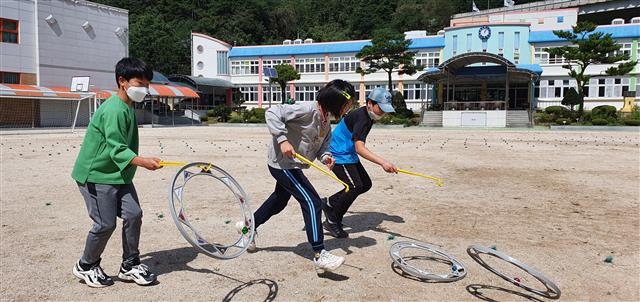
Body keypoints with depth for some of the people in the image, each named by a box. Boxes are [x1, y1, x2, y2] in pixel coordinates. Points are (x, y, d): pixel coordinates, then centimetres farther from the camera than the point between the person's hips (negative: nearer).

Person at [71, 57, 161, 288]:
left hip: (119, 175, 9)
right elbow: (116, 149, -27)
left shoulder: (128, 109, 10)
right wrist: (142, 162, -41)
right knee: (106, 224, -4)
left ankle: (130, 265, 15)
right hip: (96, 175, -9)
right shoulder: (114, 110, -20)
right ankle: (86, 267, 21)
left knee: (133, 215, 1)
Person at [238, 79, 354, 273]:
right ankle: (320, 256, -9)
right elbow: (273, 113, -27)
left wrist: (325, 157, -10)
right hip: (283, 164, -10)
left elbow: (322, 146, 12)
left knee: (279, 200, 26)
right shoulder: (307, 110, -24)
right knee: (312, 203, -13)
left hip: (290, 166, 10)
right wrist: (282, 140, -32)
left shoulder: (326, 121, 5)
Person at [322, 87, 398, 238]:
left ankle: (329, 203, 16)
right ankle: (332, 222, -3)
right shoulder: (360, 117, -26)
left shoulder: (369, 115, 6)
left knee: (366, 184, 9)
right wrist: (382, 162, -48)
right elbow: (359, 148, -38)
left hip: (350, 156, 10)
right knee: (355, 187, -17)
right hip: (340, 156, -10)